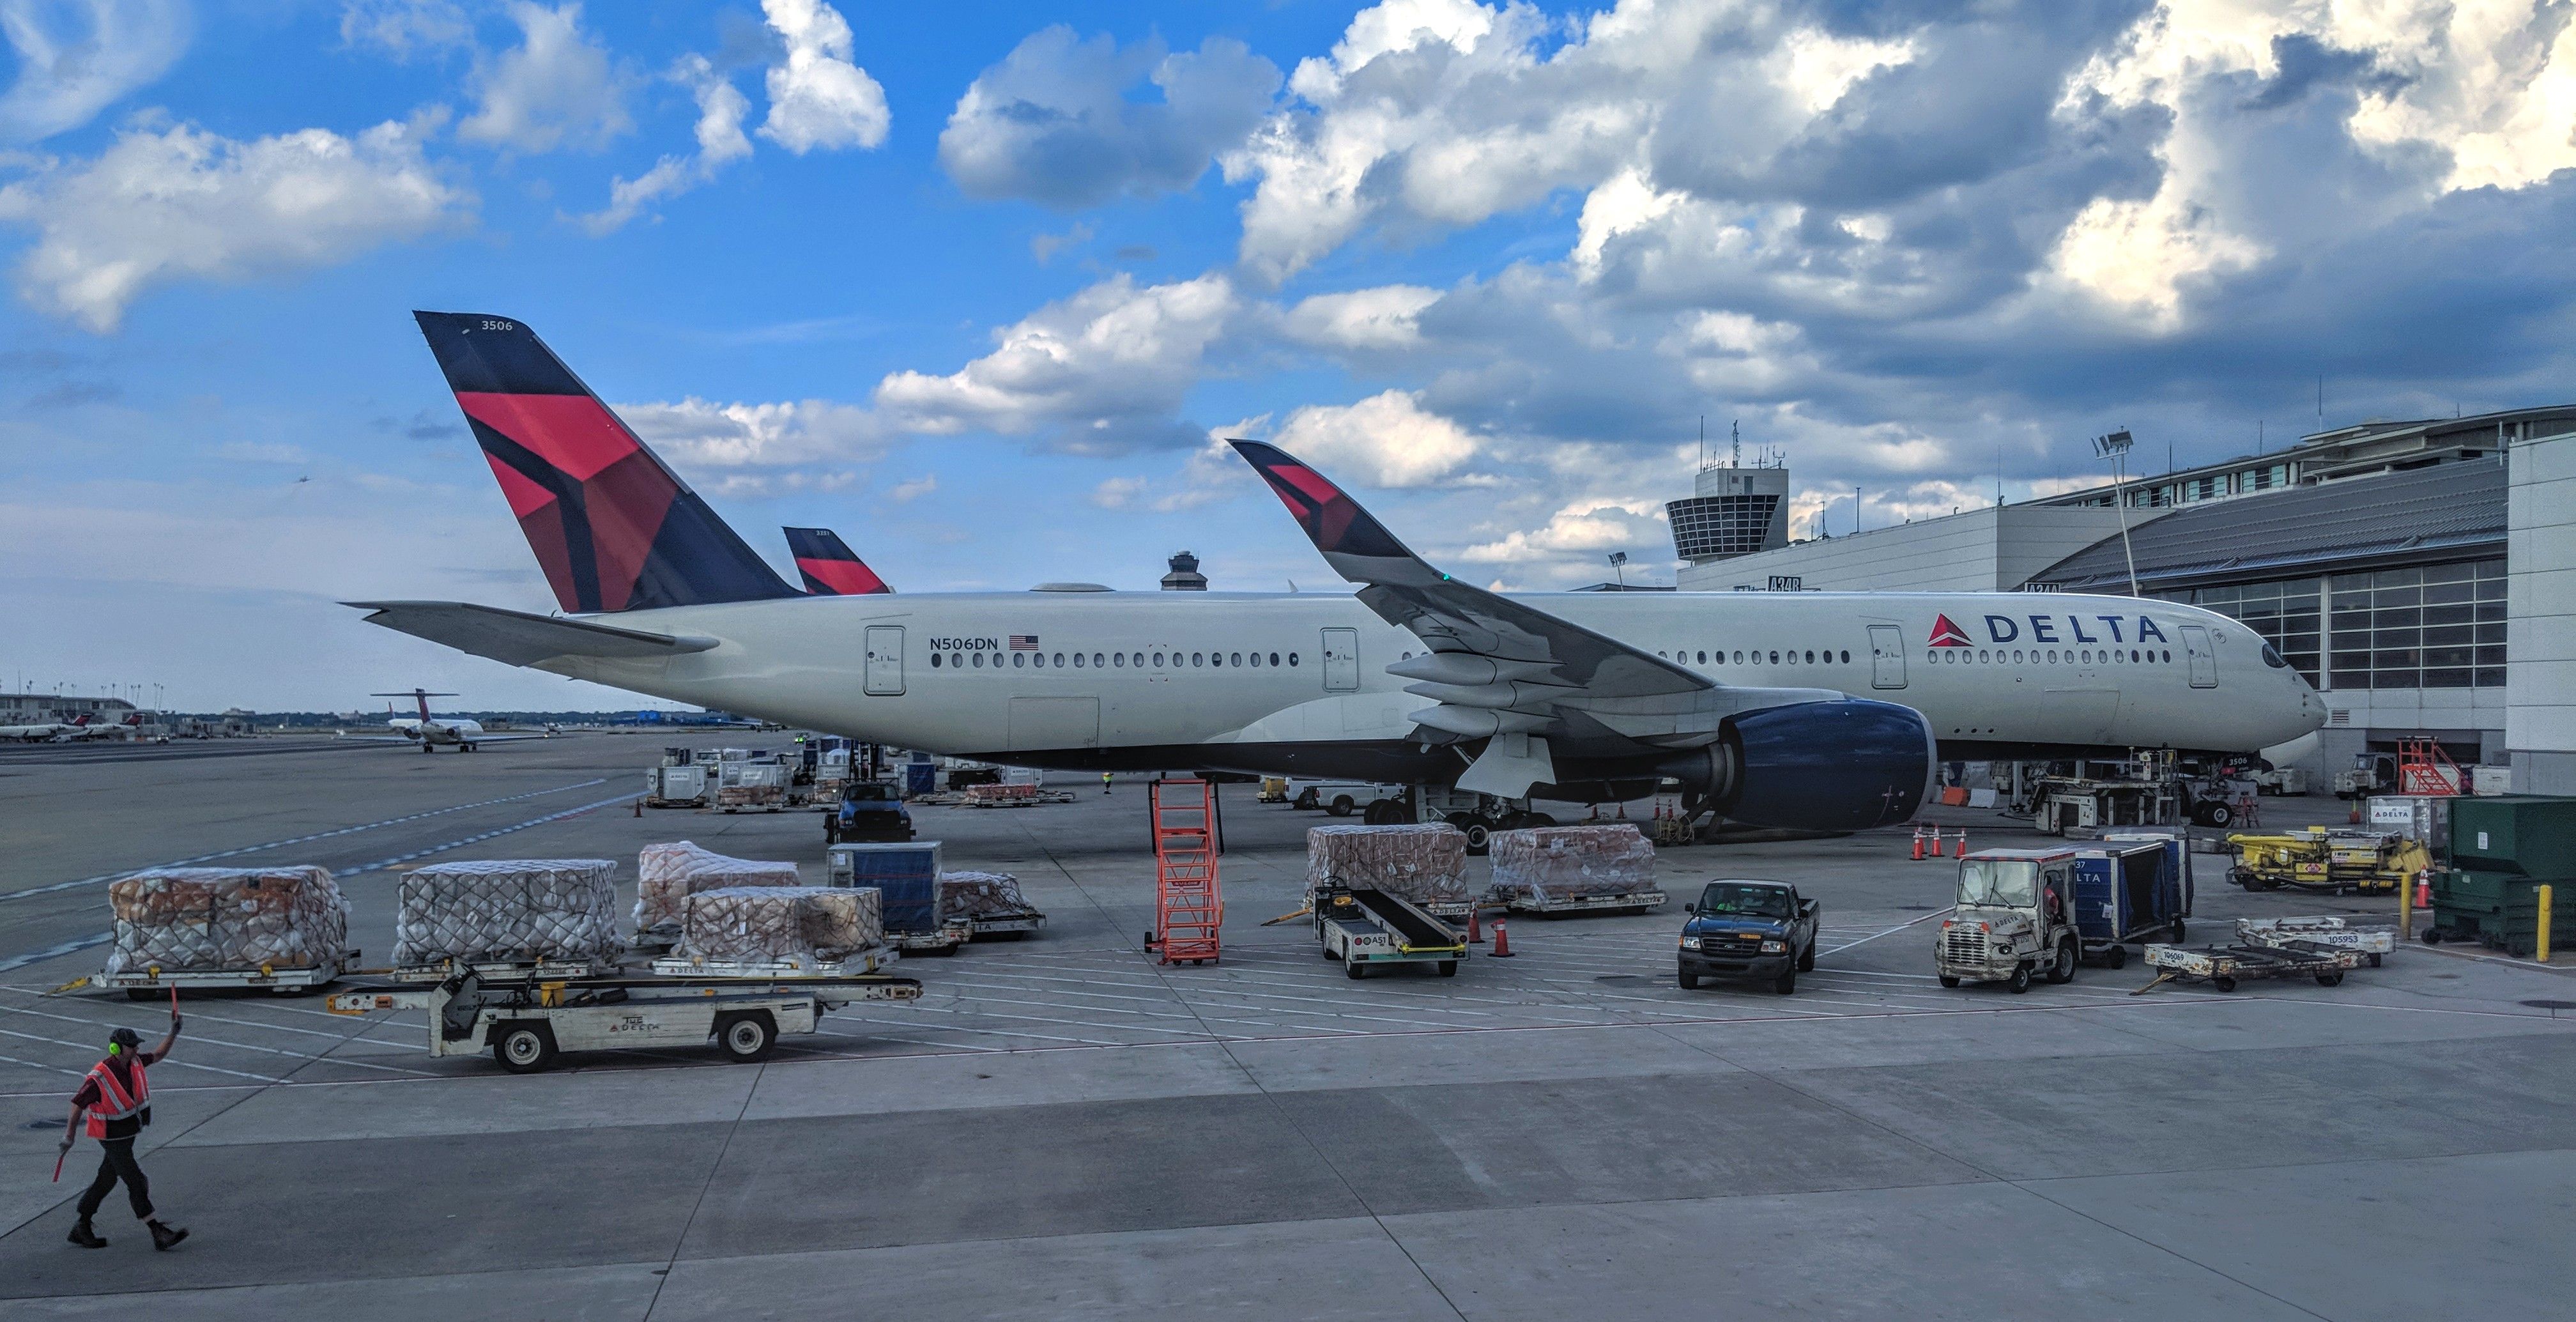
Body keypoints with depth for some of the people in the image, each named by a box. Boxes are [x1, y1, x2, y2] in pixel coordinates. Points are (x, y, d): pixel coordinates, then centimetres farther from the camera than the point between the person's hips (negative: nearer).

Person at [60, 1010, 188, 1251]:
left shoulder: (134, 1061, -5)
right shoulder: (98, 1078, -25)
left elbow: (159, 1055, 14)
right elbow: (78, 1105, -12)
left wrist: (174, 1031, 2)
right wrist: (68, 1137, -5)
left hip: (129, 1134, 8)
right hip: (113, 1138, -8)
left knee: (106, 1181, 19)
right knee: (136, 1183, -8)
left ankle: (81, 1228, 33)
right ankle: (158, 1233, -7)